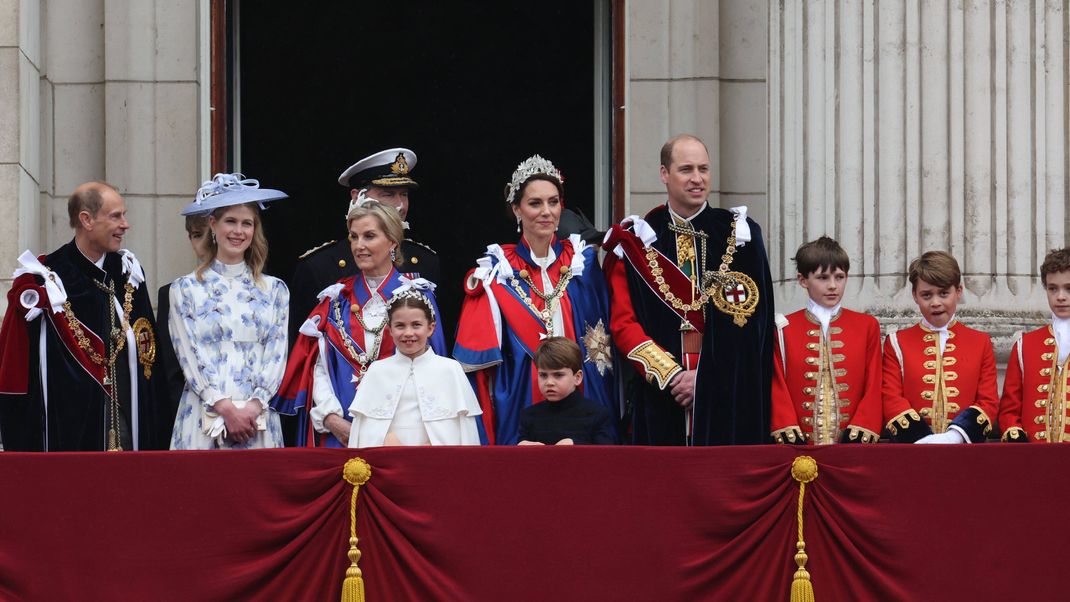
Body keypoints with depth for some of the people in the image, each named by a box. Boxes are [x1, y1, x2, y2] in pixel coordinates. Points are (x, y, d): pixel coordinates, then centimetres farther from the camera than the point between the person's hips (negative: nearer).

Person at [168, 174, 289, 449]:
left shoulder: (274, 290, 13)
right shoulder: (185, 289, 7)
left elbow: (277, 355, 6)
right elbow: (190, 357, -1)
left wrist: (254, 407, -9)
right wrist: (226, 409, -12)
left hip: (259, 419, 1)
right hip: (203, 418, -1)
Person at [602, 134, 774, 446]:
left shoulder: (740, 234, 6)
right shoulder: (635, 241, 7)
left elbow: (750, 322, 0)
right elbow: (623, 323, 2)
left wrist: (705, 377, -9)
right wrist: (670, 374, -10)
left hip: (727, 400, 0)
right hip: (658, 395, 0)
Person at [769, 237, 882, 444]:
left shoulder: (867, 326, 10)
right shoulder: (784, 329, 8)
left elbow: (873, 388, 6)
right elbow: (778, 389, 4)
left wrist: (859, 434, -7)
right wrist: (790, 436, -9)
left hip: (851, 443, 0)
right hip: (802, 444, 0)